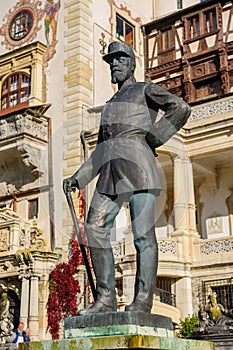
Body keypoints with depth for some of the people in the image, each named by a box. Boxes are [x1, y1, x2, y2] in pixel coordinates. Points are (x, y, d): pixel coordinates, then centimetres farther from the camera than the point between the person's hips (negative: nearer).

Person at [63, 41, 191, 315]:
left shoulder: (146, 90, 13)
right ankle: (106, 299, -7)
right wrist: (78, 178, 18)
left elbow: (180, 108, -5)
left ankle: (142, 301, -11)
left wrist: (150, 139, -5)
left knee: (143, 233, -10)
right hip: (111, 171, 7)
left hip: (137, 162, -7)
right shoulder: (110, 105, 33)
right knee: (95, 229, -8)